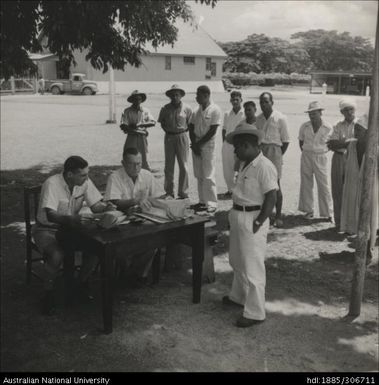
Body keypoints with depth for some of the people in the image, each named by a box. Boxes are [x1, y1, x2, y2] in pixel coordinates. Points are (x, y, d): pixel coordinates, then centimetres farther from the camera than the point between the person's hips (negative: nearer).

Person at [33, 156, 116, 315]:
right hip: (47, 228, -5)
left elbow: (95, 205, -3)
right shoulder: (52, 184, -25)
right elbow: (50, 215, -34)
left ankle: (83, 283, 5)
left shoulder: (85, 182, -9)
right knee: (57, 255, -33)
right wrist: (68, 219, -54)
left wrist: (105, 208, -26)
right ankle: (48, 294, -8)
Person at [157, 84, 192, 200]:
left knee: (183, 166, 0)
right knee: (168, 166, 3)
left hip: (182, 137, -2)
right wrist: (168, 131, 1)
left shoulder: (187, 108, -1)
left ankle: (183, 193, 6)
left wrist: (182, 131, -4)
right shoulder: (165, 109, 4)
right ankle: (169, 192, 11)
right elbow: (162, 123, 13)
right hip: (169, 137, 2)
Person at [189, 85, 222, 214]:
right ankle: (202, 201, 17)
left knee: (208, 176, -6)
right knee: (199, 175, 9)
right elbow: (191, 128, 10)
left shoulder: (215, 110, -8)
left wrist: (199, 144, -11)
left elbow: (212, 131, -12)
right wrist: (194, 144, -4)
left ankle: (211, 204, 0)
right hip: (196, 145, 6)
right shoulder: (197, 110, 10)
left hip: (208, 145, -6)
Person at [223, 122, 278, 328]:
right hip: (238, 217, 10)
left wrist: (258, 223, -20)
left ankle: (255, 313, 11)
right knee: (237, 262, 24)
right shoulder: (245, 165, 10)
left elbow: (271, 197, -21)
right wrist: (235, 213, 9)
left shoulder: (264, 167, -19)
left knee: (252, 268, -1)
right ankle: (238, 297, 44)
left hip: (252, 221, -10)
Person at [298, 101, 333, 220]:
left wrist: (320, 151, 1)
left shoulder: (328, 128, -6)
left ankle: (328, 213, 7)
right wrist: (305, 151, 5)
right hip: (306, 156, 2)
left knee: (323, 185, -1)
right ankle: (308, 210, 17)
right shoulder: (304, 126, 0)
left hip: (320, 158, -2)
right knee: (306, 184, 5)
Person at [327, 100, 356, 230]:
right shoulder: (338, 126, 11)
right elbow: (331, 145, 0)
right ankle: (339, 222, 12)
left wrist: (340, 143, -14)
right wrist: (348, 143, -10)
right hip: (339, 159, 2)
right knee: (338, 191, 3)